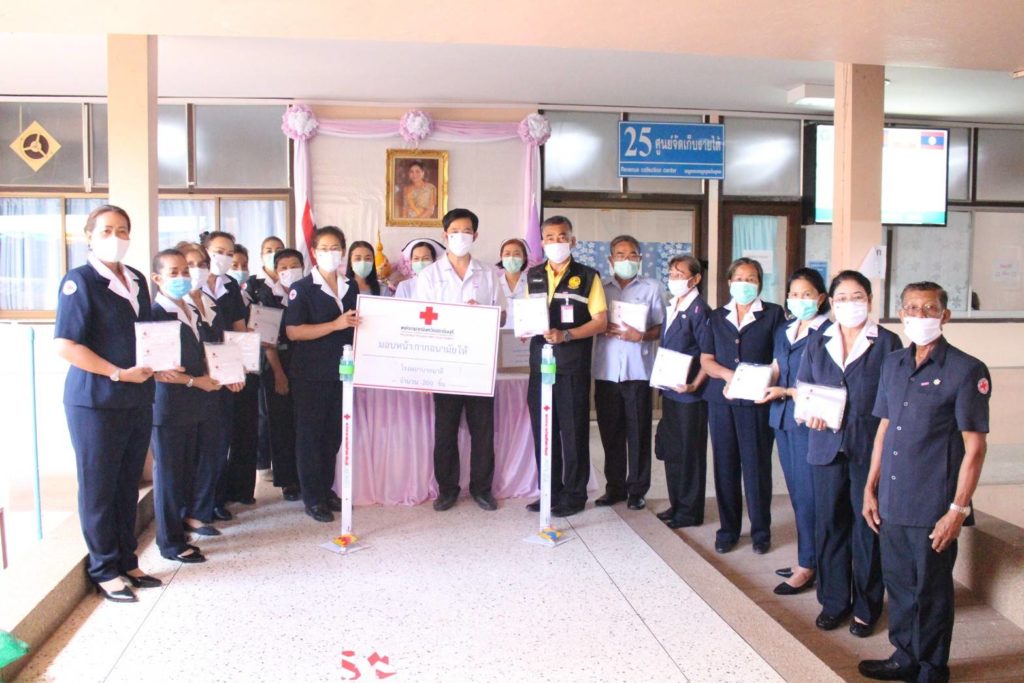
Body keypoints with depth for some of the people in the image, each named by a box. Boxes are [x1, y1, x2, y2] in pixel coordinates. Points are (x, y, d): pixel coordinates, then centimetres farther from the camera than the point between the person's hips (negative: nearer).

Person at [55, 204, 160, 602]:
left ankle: (126, 561, 26)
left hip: (138, 399, 7)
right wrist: (119, 373, -19)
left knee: (128, 484, 14)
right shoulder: (79, 281, -9)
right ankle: (104, 570, 18)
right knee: (98, 486, 5)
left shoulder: (137, 281, 12)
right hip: (95, 401, -6)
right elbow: (65, 345, -16)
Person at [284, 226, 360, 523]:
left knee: (333, 434, 12)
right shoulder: (302, 289, -6)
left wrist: (357, 324, 2)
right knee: (310, 434, 3)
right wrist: (336, 325, -22)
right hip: (310, 374, -5)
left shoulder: (351, 287, 11)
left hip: (341, 372, 5)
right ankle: (312, 498, 12)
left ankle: (326, 489, 26)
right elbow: (293, 331, -16)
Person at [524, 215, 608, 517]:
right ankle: (550, 491, 22)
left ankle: (574, 495, 15)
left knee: (573, 432, 3)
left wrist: (565, 335, -19)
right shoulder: (533, 276, 13)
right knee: (543, 430, 9)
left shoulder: (587, 276, -2)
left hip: (573, 366, -4)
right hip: (540, 364, 5)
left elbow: (601, 322, -7)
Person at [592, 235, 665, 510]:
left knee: (638, 433, 2)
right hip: (606, 370, 2)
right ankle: (614, 487, 17)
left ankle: (637, 490, 13)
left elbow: (661, 327, 3)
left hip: (638, 370, -2)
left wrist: (641, 335, -14)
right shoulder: (599, 287, 12)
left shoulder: (652, 288, 7)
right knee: (610, 432, 6)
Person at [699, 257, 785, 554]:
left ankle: (761, 531, 15)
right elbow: (706, 359, 9)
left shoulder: (773, 314, 4)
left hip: (756, 401, -3)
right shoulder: (718, 316, 13)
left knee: (756, 465, 0)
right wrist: (728, 375, -10)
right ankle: (728, 529, 18)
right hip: (721, 399, 3)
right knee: (725, 465, 6)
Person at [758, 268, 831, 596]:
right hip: (782, 420, 7)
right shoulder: (783, 332, 16)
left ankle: (807, 566, 9)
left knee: (807, 494, -2)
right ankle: (806, 558, 22)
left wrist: (786, 392, -18)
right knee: (796, 492, 12)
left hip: (808, 421, -7)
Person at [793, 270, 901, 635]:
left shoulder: (887, 343, 0)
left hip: (870, 448, -3)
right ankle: (833, 601, 23)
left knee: (868, 526, 3)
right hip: (826, 447, 3)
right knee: (829, 523, 9)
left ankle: (866, 608, 19)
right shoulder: (817, 344, 11)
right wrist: (810, 413, -7)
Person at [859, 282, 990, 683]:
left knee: (931, 590, 9)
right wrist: (870, 488, 12)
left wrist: (958, 509, -14)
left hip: (934, 506, -5)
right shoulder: (893, 365, 8)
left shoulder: (966, 371, -10)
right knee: (898, 583, 17)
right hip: (892, 501, 6)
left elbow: (974, 446, -11)